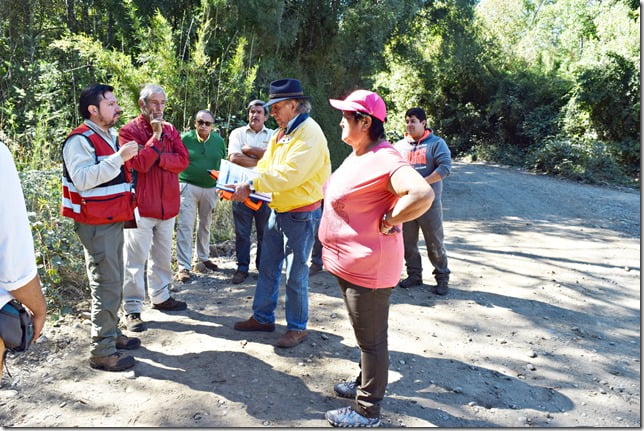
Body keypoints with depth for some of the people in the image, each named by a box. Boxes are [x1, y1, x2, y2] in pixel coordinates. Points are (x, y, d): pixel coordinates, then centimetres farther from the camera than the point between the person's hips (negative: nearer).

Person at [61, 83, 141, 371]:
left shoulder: (110, 136, 16)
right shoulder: (80, 140, -13)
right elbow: (83, 179, -27)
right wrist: (118, 158, -30)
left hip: (114, 220, 10)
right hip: (96, 224, -9)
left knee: (114, 283, 17)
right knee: (106, 286, -7)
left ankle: (112, 334, 30)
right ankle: (102, 351, 1)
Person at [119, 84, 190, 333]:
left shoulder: (170, 130, 12)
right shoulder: (129, 130, -4)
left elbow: (183, 160, -1)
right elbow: (140, 164, -17)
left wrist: (158, 158, -15)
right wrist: (156, 137, -16)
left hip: (167, 204, 6)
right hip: (141, 205, -6)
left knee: (163, 255, 16)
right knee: (136, 258, -2)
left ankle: (160, 297, 31)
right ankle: (132, 309, 6)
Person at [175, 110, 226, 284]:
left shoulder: (219, 141, 3)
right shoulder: (185, 138, -6)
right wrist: (177, 183, -6)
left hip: (210, 189, 4)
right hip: (188, 186, -4)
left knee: (205, 225, 17)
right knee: (185, 226, -7)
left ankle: (204, 257, 35)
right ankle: (184, 266, -2)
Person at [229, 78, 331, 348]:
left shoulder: (309, 133, -18)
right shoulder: (281, 133, 12)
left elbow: (289, 174, -29)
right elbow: (265, 167, 11)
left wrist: (251, 185, -26)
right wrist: (239, 186, -6)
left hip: (300, 214, -9)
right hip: (278, 211, 9)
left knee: (295, 275, 2)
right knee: (268, 268, 16)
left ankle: (297, 328, 18)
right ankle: (263, 317, 31)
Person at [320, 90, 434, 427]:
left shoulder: (384, 159, -23)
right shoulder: (358, 155, 10)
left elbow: (422, 194, -37)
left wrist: (386, 223, -25)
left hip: (368, 266, -10)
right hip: (349, 262, 10)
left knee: (371, 339, 5)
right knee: (365, 334, 25)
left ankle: (367, 411, 21)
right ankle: (366, 384, 44)